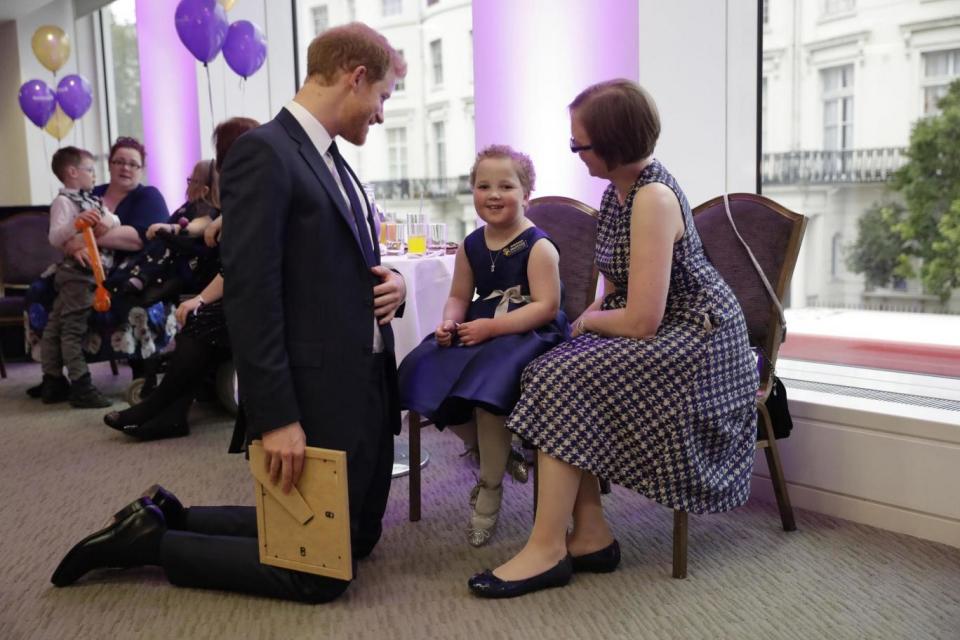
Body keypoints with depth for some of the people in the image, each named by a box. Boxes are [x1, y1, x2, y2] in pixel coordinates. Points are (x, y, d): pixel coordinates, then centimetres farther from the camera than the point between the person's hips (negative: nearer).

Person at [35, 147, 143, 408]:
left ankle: (53, 382, 19)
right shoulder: (63, 201, -8)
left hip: (91, 270, 9)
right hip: (77, 271, -9)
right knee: (73, 327, -7)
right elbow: (55, 237, -18)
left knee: (56, 324, 12)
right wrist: (77, 221, -33)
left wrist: (106, 221, -3)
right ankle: (80, 385, -7)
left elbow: (116, 224, 18)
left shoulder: (91, 201, 18)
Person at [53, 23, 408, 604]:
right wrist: (276, 417, -23)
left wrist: (389, 283, 0)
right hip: (320, 396, -10)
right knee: (320, 573, 2)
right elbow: (250, 295, -21)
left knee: (358, 537, 21)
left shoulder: (332, 161, 14)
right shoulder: (263, 153, -15)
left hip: (368, 385, 10)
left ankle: (166, 518, 29)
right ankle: (150, 538, 16)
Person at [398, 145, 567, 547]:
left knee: (488, 381, -33)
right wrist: (449, 322, -6)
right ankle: (498, 451, 1)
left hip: (527, 334, -7)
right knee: (423, 366, -14)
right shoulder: (470, 247, 11)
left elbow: (546, 306, -15)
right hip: (477, 332, 7)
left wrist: (490, 326, -21)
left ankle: (489, 489, -12)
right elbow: (459, 296, 17)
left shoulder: (538, 246, -9)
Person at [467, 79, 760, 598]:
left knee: (563, 381, -21)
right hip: (659, 331, 9)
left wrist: (588, 322, -7)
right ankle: (591, 536, -4)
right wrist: (596, 314, -1)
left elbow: (641, 321, -25)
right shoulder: (619, 188, 7)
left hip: (696, 341, -9)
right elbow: (618, 280, 19)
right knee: (552, 372, -8)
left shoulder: (653, 197, -22)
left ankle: (547, 550, -13)